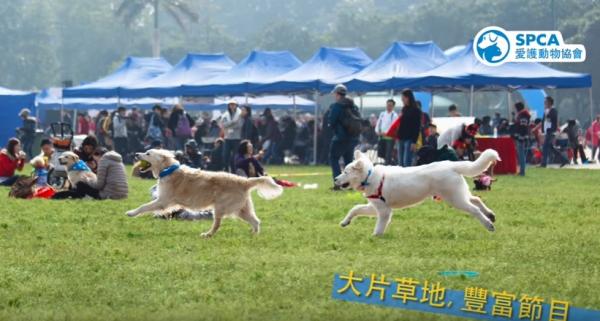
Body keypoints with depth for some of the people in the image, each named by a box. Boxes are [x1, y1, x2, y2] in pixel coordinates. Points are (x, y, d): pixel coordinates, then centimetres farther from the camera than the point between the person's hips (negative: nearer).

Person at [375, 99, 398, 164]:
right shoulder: (382, 114, 14)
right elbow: (378, 123, 14)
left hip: (389, 137, -6)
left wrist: (386, 133, -19)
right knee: (380, 154, 6)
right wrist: (377, 131, -3)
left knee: (388, 155, -8)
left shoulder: (394, 115, -4)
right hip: (381, 137, 6)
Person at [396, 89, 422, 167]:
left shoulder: (415, 110, -4)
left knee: (406, 163, -13)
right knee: (400, 163, 4)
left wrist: (414, 142, -15)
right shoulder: (404, 109, 15)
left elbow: (417, 127, -8)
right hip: (401, 138, 7)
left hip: (409, 139, -7)